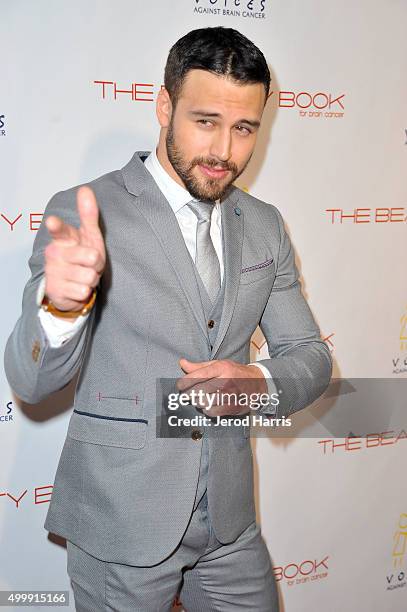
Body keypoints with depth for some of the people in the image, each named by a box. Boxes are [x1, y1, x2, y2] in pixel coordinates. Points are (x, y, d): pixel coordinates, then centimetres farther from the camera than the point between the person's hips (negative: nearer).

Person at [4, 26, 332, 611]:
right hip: (121, 523, -4)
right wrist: (61, 302, -39)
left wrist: (260, 383, -15)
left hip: (230, 519, 5)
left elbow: (310, 355, 7)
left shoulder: (265, 226, 3)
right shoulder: (84, 213, -12)